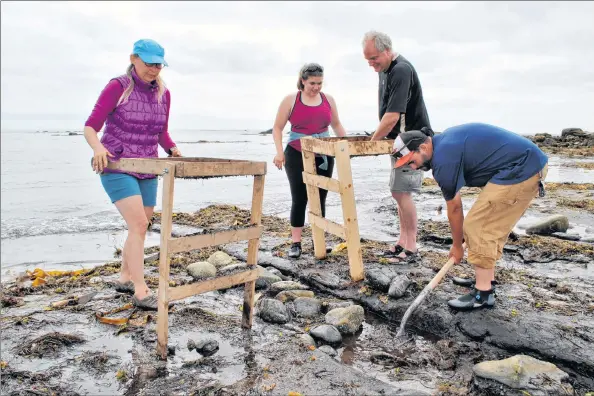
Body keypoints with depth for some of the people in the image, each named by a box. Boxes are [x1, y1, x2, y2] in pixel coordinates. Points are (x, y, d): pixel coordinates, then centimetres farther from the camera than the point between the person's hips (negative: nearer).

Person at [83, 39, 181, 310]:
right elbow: (90, 126, -10)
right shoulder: (117, 87, -9)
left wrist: (172, 149, -4)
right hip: (117, 168, -6)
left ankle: (125, 278, 30)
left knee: (140, 226, 12)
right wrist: (97, 146, -31)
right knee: (139, 225, -17)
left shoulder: (163, 93, 6)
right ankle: (141, 292, -10)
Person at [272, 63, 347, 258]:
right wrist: (279, 152, -13)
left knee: (320, 198, 7)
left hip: (323, 156, 3)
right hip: (297, 156, -3)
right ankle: (296, 242, 8)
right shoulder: (291, 100, -3)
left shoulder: (328, 99, 6)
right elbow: (277, 128, -1)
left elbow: (336, 125, 18)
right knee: (299, 199, 0)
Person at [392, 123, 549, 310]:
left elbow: (454, 208, -6)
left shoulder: (443, 159, -16)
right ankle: (486, 279, 26)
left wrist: (457, 246, 8)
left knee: (476, 226, -8)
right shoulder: (445, 141, 12)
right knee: (492, 226, 16)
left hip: (520, 170, -10)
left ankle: (483, 293, -3)